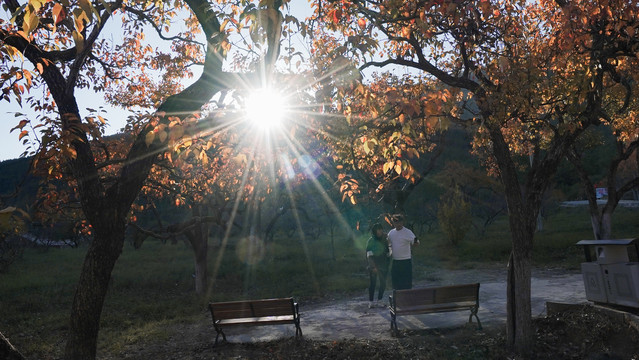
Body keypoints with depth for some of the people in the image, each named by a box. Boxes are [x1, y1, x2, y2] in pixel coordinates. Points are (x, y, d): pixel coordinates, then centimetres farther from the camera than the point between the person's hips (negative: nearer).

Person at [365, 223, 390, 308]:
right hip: (373, 266, -5)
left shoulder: (384, 240, 8)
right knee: (372, 283, -1)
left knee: (383, 283, 6)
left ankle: (379, 300, 17)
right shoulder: (371, 241, -8)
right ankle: (370, 302, 5)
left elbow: (387, 252, 17)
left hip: (383, 265, 5)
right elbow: (369, 255, -11)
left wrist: (388, 262, 9)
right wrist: (373, 266, -18)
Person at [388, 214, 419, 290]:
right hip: (395, 261, 6)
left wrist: (416, 242, -43)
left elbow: (416, 242, -21)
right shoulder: (391, 232, 8)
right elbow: (387, 243, 23)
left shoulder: (408, 232, -9)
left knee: (406, 283, -2)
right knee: (395, 281, 14)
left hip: (406, 261, -5)